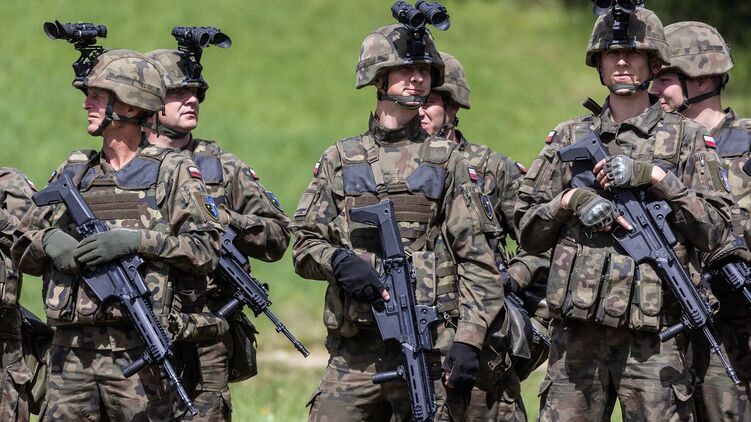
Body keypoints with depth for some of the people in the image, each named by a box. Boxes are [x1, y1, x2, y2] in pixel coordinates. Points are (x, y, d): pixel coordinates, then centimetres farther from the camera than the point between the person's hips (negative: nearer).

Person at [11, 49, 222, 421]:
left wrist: (136, 240, -16)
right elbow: (22, 251, 18)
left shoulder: (172, 172, 3)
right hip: (70, 352, 4)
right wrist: (48, 241, -5)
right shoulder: (73, 172, 17)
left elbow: (205, 249, -5)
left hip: (138, 352, -4)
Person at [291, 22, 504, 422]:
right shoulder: (340, 160, 13)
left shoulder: (446, 161, 9)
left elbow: (477, 261, 4)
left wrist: (468, 340, -6)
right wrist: (338, 261, -11)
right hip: (354, 353, 1)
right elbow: (304, 244, 11)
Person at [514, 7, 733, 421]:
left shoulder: (687, 138, 8)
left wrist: (656, 177, -9)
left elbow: (714, 230, 0)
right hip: (577, 331, 3)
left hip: (653, 333, -2)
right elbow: (527, 231, 14)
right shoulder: (568, 138, 15)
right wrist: (571, 200, -5)